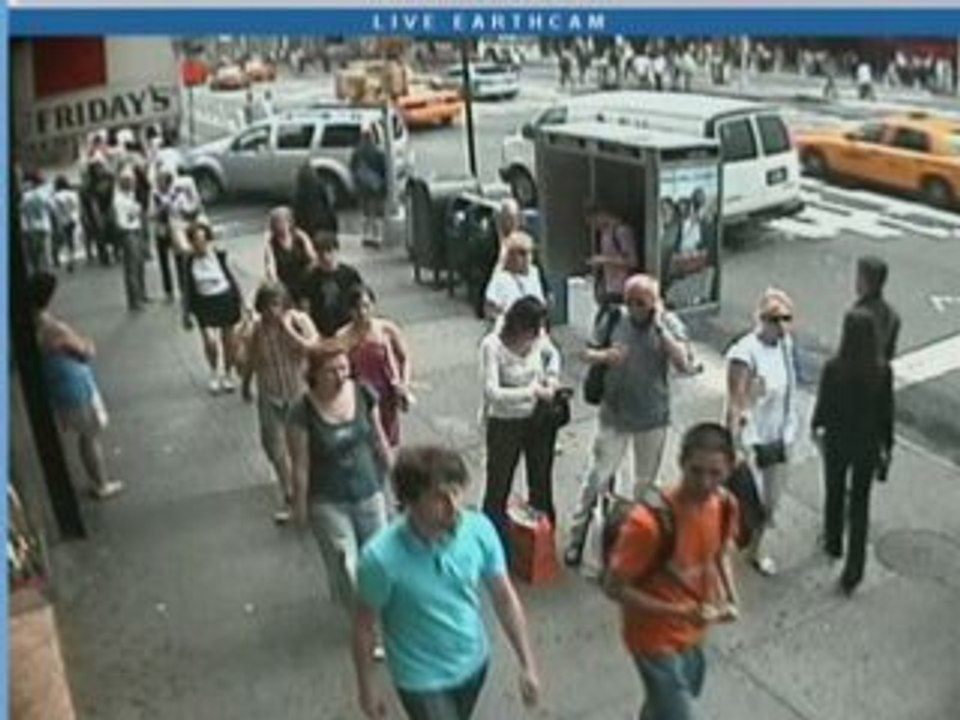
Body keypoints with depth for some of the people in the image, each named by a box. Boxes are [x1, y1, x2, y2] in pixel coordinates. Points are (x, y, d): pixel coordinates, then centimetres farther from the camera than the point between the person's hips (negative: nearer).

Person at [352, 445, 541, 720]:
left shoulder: (479, 529, -20)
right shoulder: (382, 557, -31)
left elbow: (504, 597, -6)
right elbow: (364, 625, -13)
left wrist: (528, 664, -2)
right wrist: (366, 687, -3)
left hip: (474, 664, 5)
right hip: (422, 679, -4)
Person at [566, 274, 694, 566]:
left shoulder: (670, 324, -9)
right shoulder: (615, 318, -6)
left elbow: (684, 364, -22)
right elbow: (587, 353, 4)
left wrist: (660, 326, -24)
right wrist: (603, 356, -19)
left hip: (652, 418, 0)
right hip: (614, 416, 0)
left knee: (645, 482, 17)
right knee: (596, 477, 3)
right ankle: (576, 538, 17)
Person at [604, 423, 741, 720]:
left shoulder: (725, 505, -12)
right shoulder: (650, 521, -33)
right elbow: (614, 587, -24)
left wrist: (731, 600, -8)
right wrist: (679, 612, -31)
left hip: (694, 634, 7)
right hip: (655, 638, -7)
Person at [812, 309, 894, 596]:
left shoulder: (833, 367, -21)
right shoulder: (883, 369, -15)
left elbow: (823, 404, -9)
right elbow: (886, 411, -6)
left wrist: (816, 427, 12)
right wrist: (886, 446, 8)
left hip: (838, 441, -1)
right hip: (868, 443, 1)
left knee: (834, 495, 23)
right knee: (860, 503, 13)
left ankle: (834, 544, 45)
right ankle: (854, 569, 11)